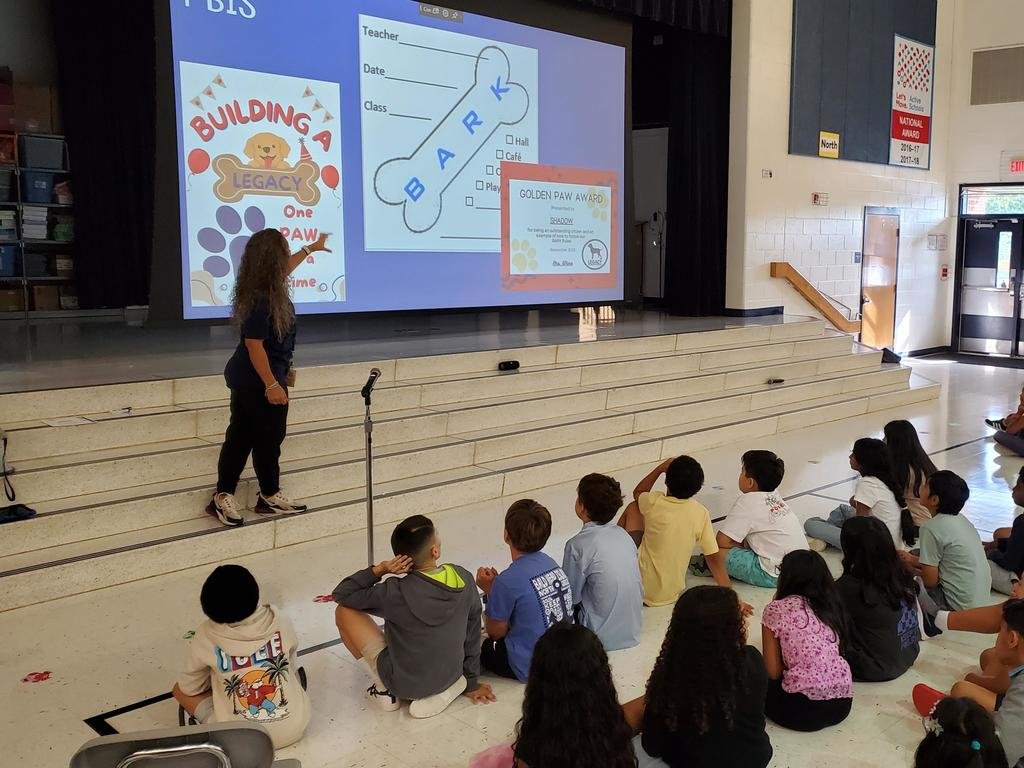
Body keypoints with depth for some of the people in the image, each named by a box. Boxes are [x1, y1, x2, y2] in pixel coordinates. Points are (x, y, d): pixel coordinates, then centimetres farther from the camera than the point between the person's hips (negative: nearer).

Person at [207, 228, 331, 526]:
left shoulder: (264, 287, 5)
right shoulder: (261, 299, -24)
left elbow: (285, 267, 27)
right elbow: (254, 344, -25)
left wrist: (311, 247, 41)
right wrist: (272, 384, -24)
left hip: (247, 379, 10)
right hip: (259, 381, -10)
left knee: (241, 436, 12)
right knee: (268, 438, 6)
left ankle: (223, 496, 18)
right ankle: (269, 496, 22)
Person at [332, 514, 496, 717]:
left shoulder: (397, 593, -27)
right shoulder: (464, 579, -16)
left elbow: (341, 594, -13)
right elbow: (472, 634, -3)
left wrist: (379, 569, -19)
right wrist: (471, 683, 10)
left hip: (404, 684, -5)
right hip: (450, 676, 5)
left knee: (344, 611, 4)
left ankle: (384, 689, 7)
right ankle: (446, 690, 15)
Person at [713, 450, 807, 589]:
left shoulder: (747, 501, -13)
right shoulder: (774, 497, 11)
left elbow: (722, 541, -14)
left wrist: (741, 545, 3)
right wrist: (745, 544, 12)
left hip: (776, 576, -10)